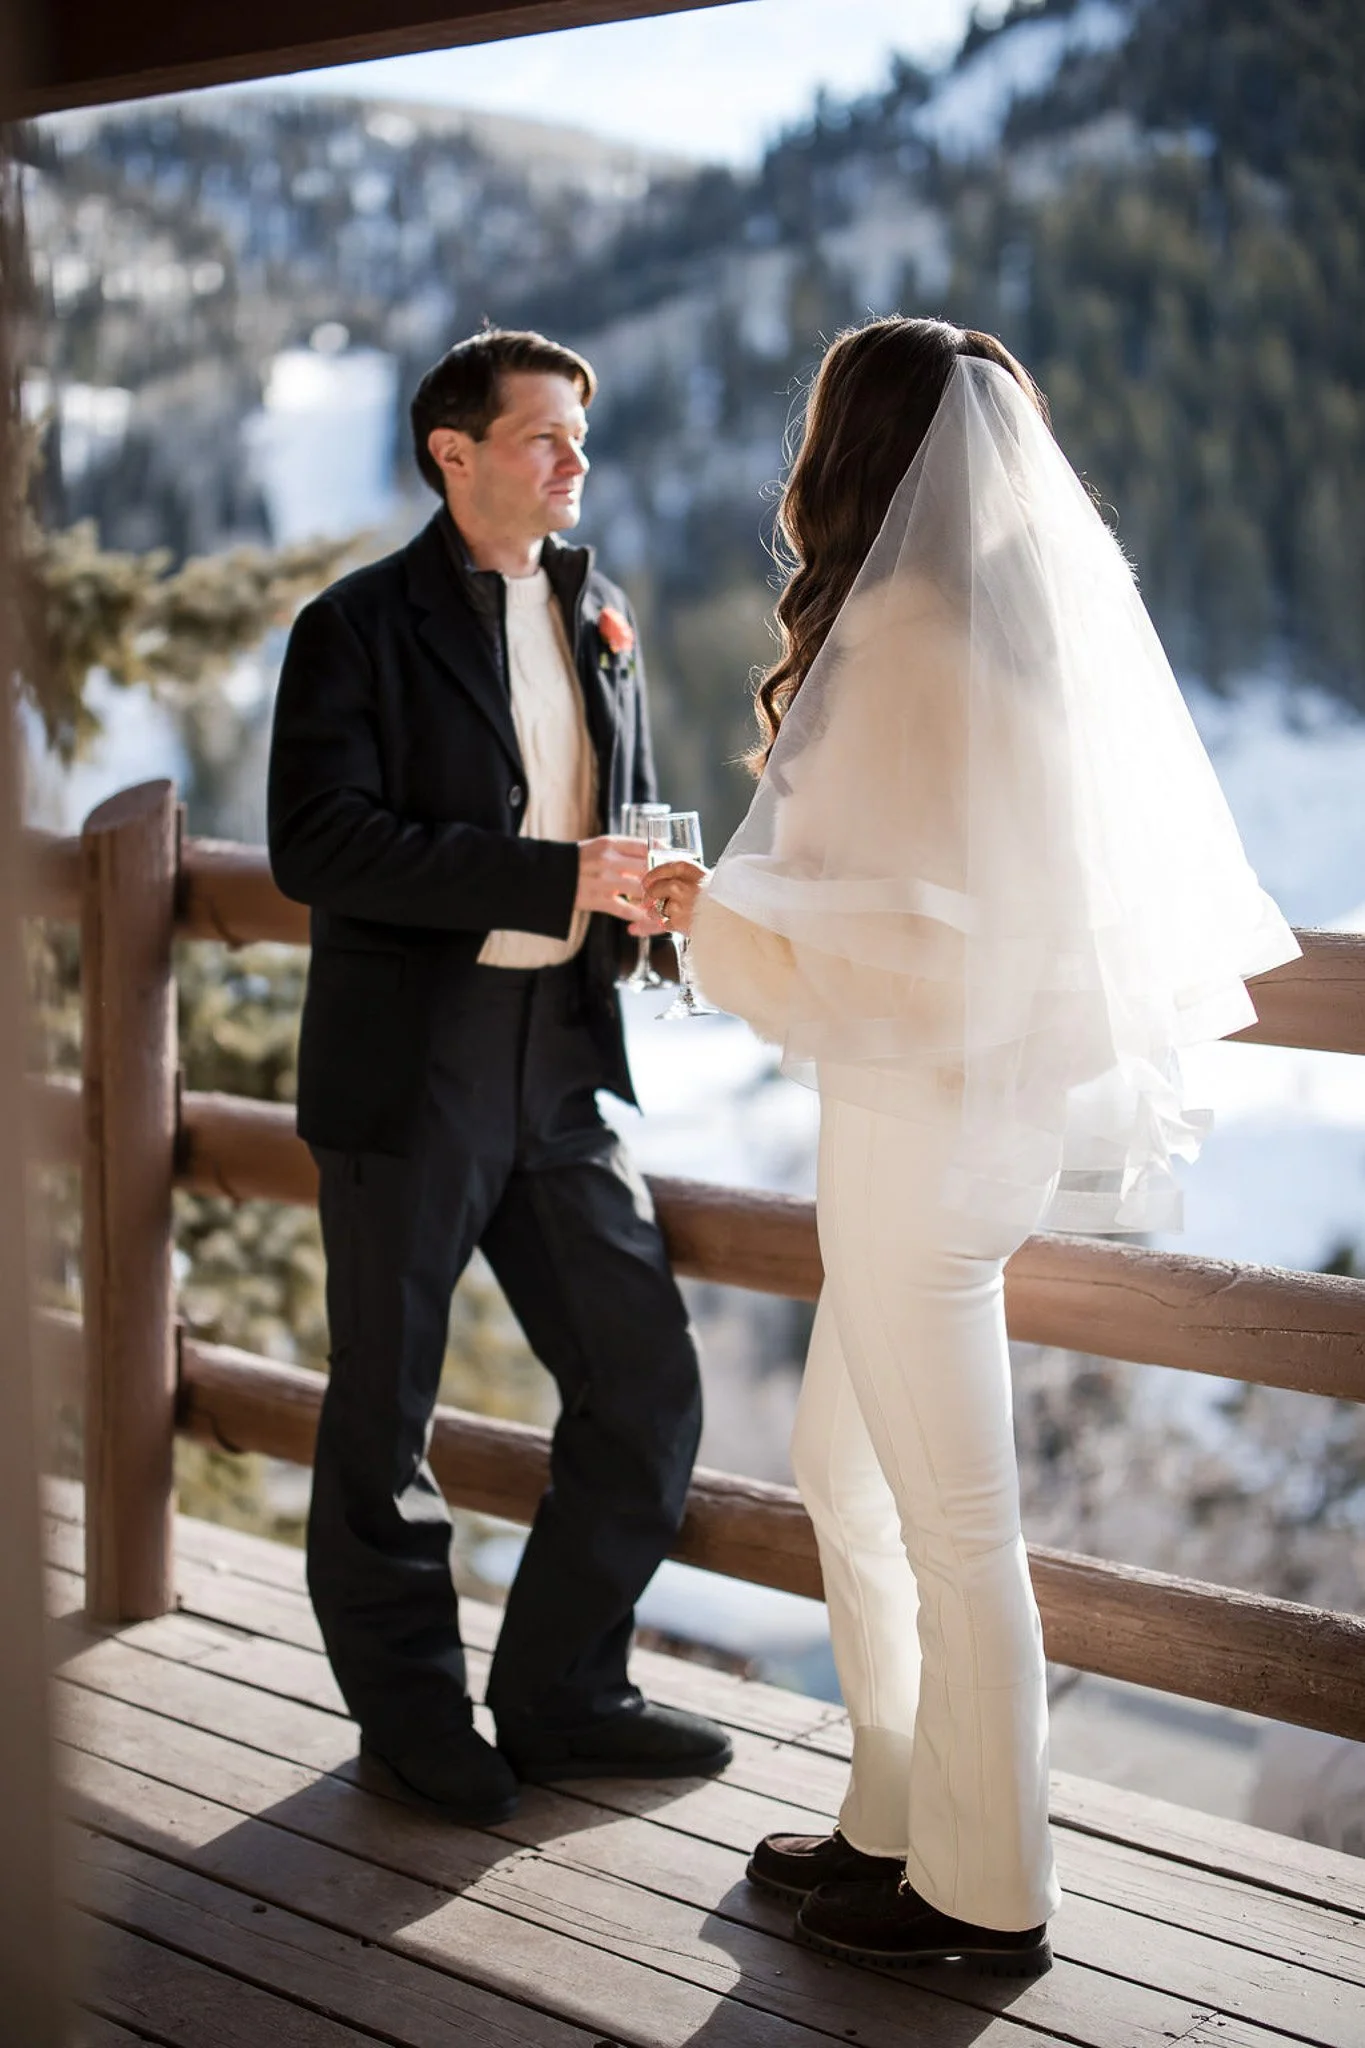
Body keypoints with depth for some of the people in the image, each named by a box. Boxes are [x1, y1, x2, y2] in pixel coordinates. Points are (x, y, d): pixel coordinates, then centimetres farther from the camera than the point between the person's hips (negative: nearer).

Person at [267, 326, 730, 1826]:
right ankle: (409, 1707, 27)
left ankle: (559, 1691, 23)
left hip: (561, 1060, 5)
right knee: (385, 1405, 8)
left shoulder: (601, 622, 13)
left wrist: (648, 897, -1)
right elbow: (316, 844, -18)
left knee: (646, 1391, 5)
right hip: (407, 1068, -5)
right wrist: (550, 878, -24)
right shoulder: (357, 627, -6)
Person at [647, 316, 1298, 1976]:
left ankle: (984, 1892, 18)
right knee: (841, 1467, 20)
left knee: (949, 1516, 3)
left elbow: (893, 942, -21)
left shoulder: (909, 640, -18)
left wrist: (711, 917, -8)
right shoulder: (1019, 628, 10)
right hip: (968, 1106, 10)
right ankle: (901, 1818, 32)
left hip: (920, 1121, -9)